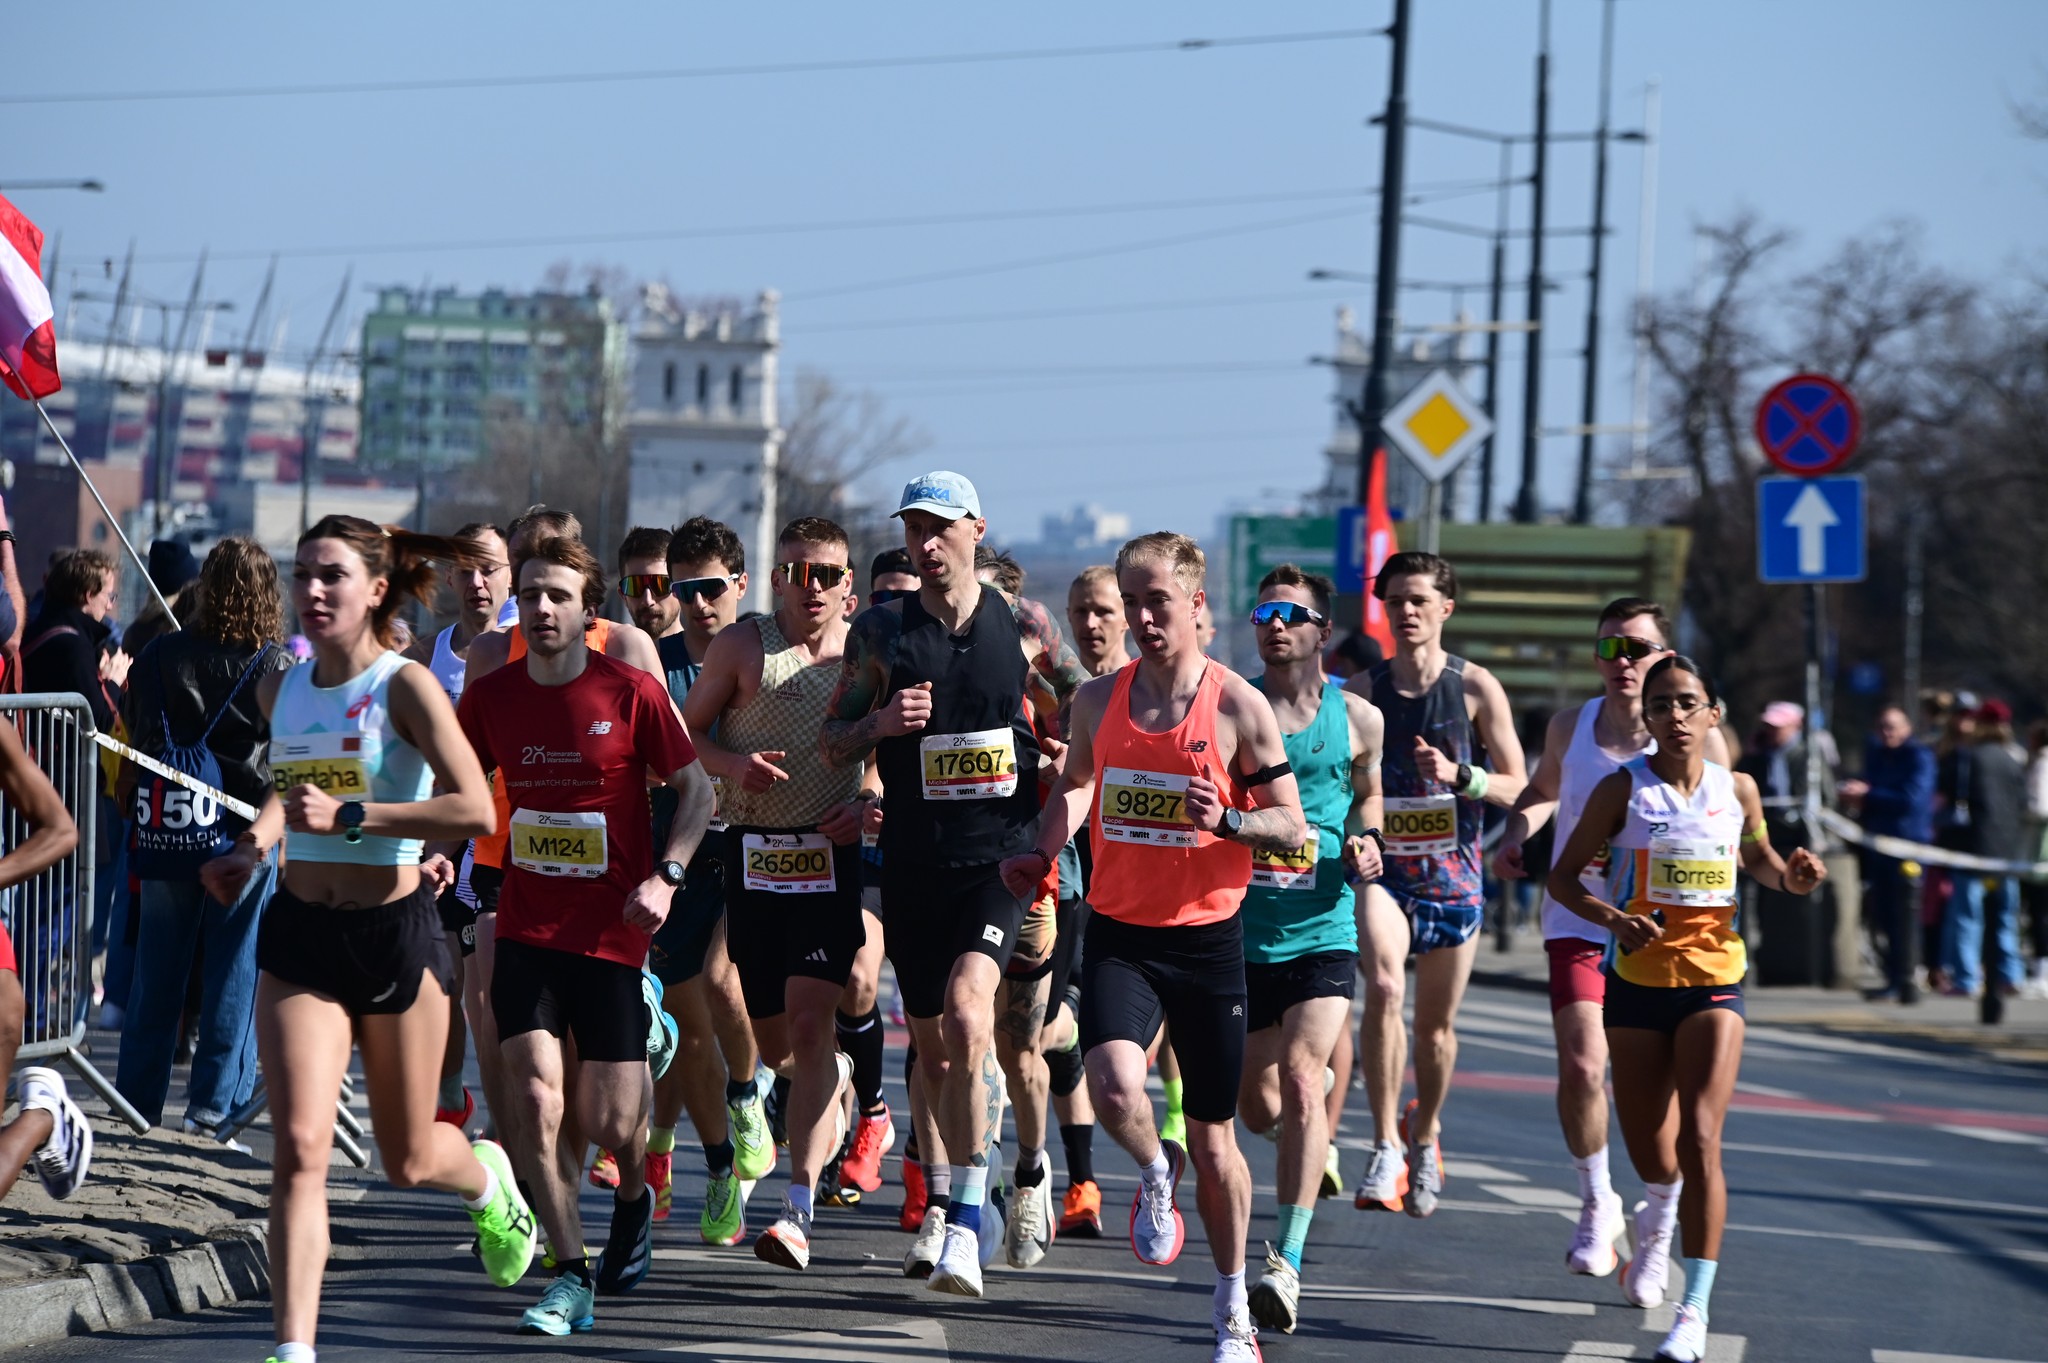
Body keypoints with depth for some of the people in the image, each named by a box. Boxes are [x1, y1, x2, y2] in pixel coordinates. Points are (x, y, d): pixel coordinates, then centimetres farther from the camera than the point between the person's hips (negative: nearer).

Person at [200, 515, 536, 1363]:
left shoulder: (405, 686, -12)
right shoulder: (279, 691, 5)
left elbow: (476, 810, -22)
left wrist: (350, 819, -26)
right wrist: (257, 844, 8)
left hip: (395, 932, -3)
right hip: (300, 935, 4)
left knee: (406, 1161, 12)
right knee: (300, 1146, -14)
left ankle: (490, 1181, 48)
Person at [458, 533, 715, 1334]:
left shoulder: (630, 691, -7)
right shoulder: (491, 696, 2)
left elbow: (696, 790, 0)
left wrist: (666, 876, -13)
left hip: (612, 931, -2)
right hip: (526, 929, 2)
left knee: (609, 1123, -1)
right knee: (536, 1101, -11)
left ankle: (634, 1196, 35)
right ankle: (572, 1279, -2)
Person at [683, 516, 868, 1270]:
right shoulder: (743, 646, 3)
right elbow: (687, 731, 7)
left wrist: (873, 806, -6)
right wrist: (731, 763, -14)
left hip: (831, 855, -2)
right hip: (752, 850, 2)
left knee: (810, 1019, -16)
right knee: (772, 1043, 10)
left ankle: (799, 1210, -20)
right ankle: (835, 1078, 50)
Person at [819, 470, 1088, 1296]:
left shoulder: (1022, 625, 1)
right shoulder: (881, 631, 2)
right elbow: (832, 745, 6)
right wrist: (880, 722, -14)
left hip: (1000, 857, -3)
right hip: (914, 861, 3)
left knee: (967, 1010, -23)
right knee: (930, 1042, 12)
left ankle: (969, 1219, -20)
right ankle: (939, 1204, 32)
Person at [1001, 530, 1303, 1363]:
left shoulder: (1238, 707, -6)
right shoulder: (1099, 700, 4)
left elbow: (1292, 827, -2)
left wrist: (1226, 820, -22)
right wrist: (1042, 852, 5)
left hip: (1206, 935, -2)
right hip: (1118, 931, 2)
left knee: (1213, 1138, 8)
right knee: (1115, 1088, -25)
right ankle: (1154, 1173, 11)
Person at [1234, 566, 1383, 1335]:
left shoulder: (1356, 718, 3)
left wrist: (1365, 840, 1)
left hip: (1323, 931, -2)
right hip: (1241, 928, 2)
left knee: (1301, 1083, -18)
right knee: (1259, 1107, 9)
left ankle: (1288, 1262, -19)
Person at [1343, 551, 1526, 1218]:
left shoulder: (1476, 688, -2)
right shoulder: (1361, 689, 1)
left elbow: (1516, 785, 0)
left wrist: (1458, 775, -18)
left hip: (1452, 873, 1)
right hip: (1381, 869, -1)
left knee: (1436, 1023, 10)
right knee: (1383, 985, -27)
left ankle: (1423, 1134, 37)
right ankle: (1385, 1146, -24)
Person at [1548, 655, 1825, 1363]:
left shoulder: (1737, 790, 1)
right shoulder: (1623, 789, -5)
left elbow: (1757, 857, 20)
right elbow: (1564, 877, -1)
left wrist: (1791, 877, -3)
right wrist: (1611, 916, -20)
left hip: (1713, 982, 0)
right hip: (1637, 984, 0)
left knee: (1699, 1138, -16)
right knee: (1647, 1149, 10)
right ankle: (1660, 1211, 51)